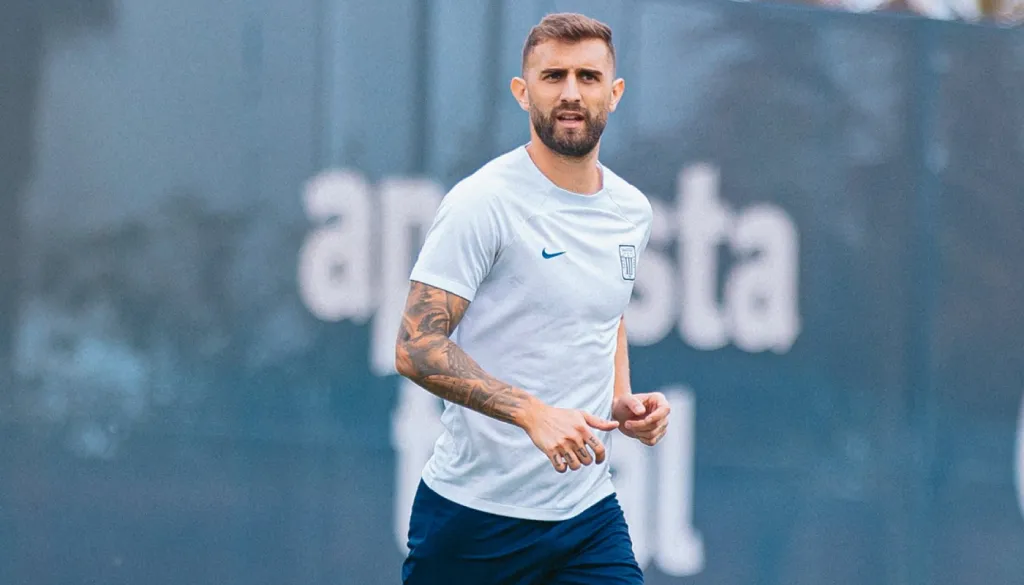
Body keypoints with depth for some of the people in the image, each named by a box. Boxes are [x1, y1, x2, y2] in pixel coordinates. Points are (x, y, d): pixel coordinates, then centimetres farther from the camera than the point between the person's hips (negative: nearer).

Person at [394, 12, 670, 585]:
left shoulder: (632, 211, 9)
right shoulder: (483, 203, -12)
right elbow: (417, 348, -17)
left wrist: (622, 402, 8)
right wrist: (533, 413, -27)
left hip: (590, 512, 5)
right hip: (476, 511, -5)